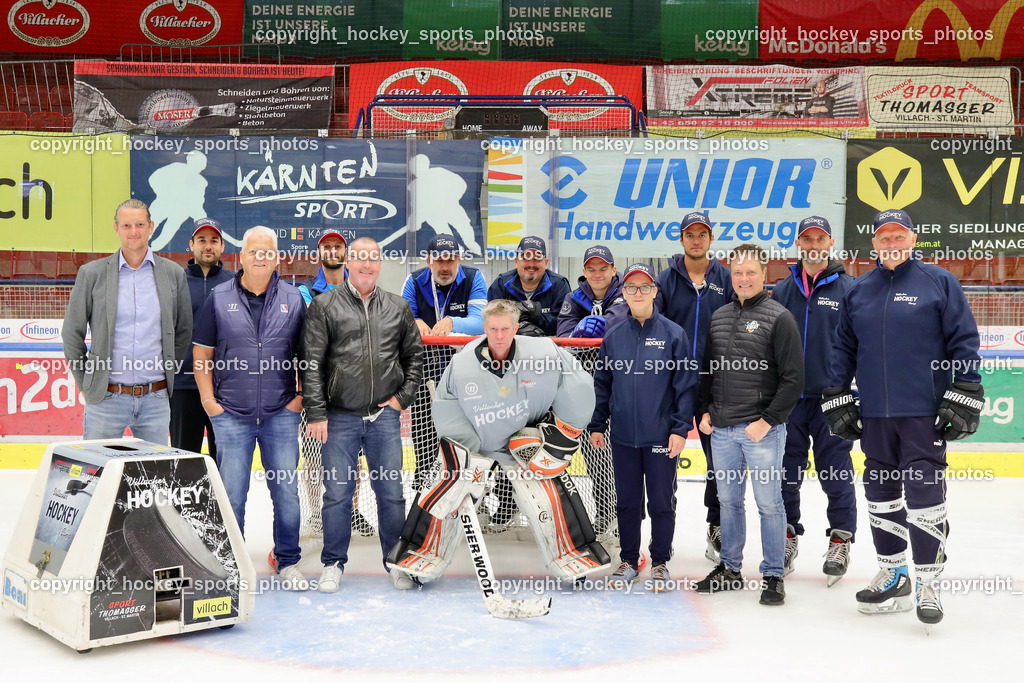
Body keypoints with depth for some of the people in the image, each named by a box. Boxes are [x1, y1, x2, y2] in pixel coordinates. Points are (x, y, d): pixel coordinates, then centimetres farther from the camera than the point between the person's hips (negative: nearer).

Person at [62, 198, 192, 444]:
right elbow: (71, 332, 7)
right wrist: (86, 383, 5)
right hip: (106, 399, -1)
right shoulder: (92, 273, 2)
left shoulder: (173, 274, 7)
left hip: (156, 399, 1)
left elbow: (183, 331, 15)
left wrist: (168, 374, 11)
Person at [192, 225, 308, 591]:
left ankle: (288, 561, 18)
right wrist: (209, 400, 0)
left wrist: (301, 396, 2)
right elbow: (201, 354, 7)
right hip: (231, 414, 0)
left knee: (286, 490, 4)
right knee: (231, 493, 4)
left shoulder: (293, 299, 6)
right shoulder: (219, 298, 4)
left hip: (281, 414, 1)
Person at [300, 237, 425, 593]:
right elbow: (311, 364, -2)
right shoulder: (324, 306, 1)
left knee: (392, 493, 5)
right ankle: (334, 564, 19)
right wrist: (316, 414, -7)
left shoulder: (398, 307, 10)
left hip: (384, 417, 2)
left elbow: (414, 356, 18)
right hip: (340, 418, -2)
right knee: (337, 494, 3)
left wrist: (403, 397, 6)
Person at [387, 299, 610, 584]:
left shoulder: (543, 353, -22)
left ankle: (575, 556, 10)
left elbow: (577, 385, -11)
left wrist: (565, 429, -10)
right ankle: (419, 558, 9)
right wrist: (469, 444, -14)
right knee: (442, 494, -7)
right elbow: (445, 407, -7)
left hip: (526, 441, 0)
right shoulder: (462, 363, -18)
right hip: (472, 442, 0)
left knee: (552, 494, -8)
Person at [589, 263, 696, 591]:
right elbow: (602, 384, 12)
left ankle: (660, 563, 20)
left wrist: (680, 428, -9)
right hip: (623, 437, 3)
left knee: (662, 502, 6)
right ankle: (629, 560, 25)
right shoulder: (613, 337, 7)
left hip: (661, 437, -3)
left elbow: (686, 384, -4)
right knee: (626, 502, 11)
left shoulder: (673, 334, -3)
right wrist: (597, 424, 9)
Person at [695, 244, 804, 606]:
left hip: (762, 430, -5)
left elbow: (793, 379, -9)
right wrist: (704, 411, 9)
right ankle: (729, 568, 27)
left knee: (769, 503, 1)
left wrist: (768, 420, -13)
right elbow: (707, 369, 20)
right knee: (728, 501, 14)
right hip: (721, 429, 5)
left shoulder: (779, 317, -6)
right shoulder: (719, 316, 12)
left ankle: (773, 575, 12)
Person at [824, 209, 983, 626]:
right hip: (874, 415, 5)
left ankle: (928, 583, 7)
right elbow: (842, 349, 15)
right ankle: (893, 576, 24)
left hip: (924, 413, -4)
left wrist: (965, 399, -6)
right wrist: (837, 400, 11)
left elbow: (964, 341, -2)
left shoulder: (939, 282, 0)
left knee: (924, 496, -5)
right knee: (881, 495, 11)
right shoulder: (858, 292, 11)